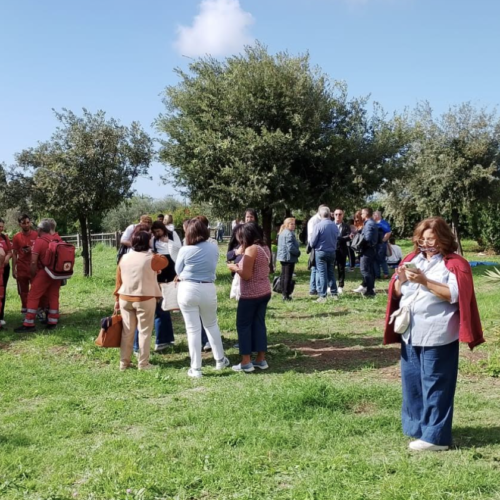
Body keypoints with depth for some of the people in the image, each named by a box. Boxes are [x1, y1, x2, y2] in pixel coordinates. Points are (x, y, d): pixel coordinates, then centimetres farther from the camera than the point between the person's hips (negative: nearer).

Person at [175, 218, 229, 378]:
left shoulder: (185, 250, -11)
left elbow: (178, 271, 2)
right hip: (208, 290, 3)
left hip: (188, 290, -3)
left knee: (193, 329, 3)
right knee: (211, 325, 22)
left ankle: (196, 369, 9)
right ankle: (220, 360, 30)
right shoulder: (214, 248, -1)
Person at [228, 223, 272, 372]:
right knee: (259, 324, 13)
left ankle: (246, 362, 5)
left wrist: (234, 268, -5)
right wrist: (240, 266, 15)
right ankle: (261, 359, 18)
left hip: (251, 294, -8)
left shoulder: (251, 250, -18)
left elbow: (247, 275, -21)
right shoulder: (265, 248, 8)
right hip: (264, 292, 8)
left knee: (243, 325, 3)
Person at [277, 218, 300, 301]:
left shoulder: (282, 233, 13)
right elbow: (290, 247, -25)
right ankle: (286, 295, -3)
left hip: (282, 257, 10)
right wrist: (298, 253, -10)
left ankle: (284, 293, 21)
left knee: (283, 276, 14)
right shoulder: (289, 234, -18)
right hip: (289, 258, -10)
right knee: (288, 277, -5)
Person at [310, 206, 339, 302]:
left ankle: (323, 296, -1)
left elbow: (312, 242, -11)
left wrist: (313, 247, 10)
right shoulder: (334, 226, -1)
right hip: (332, 252, 4)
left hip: (321, 252, -4)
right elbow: (337, 239, 7)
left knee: (322, 274, -1)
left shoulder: (318, 226, -15)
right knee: (331, 273, 15)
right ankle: (334, 293, 19)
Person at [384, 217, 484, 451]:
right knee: (411, 382, 12)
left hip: (437, 336, -6)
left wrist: (424, 281, -21)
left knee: (435, 384, -2)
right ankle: (416, 427, 26)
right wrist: (401, 280, -9)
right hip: (411, 333, 6)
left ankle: (435, 436, 6)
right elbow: (396, 293, 13)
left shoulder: (455, 263, -5)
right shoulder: (411, 259, 12)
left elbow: (455, 295, -17)